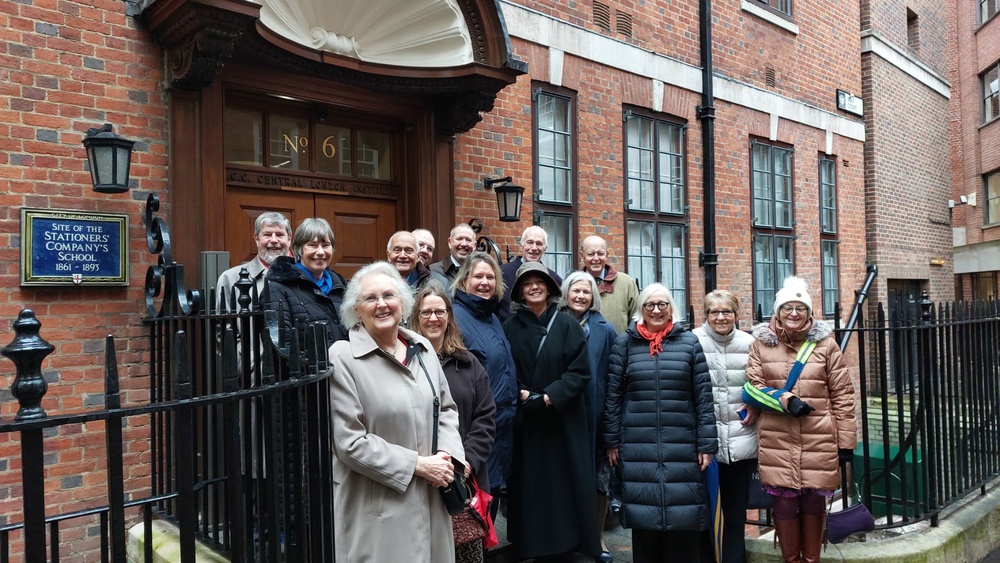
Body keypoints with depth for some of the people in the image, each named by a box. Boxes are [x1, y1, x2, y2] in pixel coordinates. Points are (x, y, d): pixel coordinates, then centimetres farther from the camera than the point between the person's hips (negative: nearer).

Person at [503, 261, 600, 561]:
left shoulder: (567, 325, -1)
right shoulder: (510, 327, 2)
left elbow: (580, 372, -6)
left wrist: (549, 397, -14)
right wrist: (522, 395, -13)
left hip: (564, 422, -1)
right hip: (525, 423, 1)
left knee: (565, 485, 2)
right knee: (530, 485, 4)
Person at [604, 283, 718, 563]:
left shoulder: (689, 342, 3)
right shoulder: (625, 342, 4)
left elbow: (704, 397, 2)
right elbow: (613, 394, 5)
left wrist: (707, 444, -1)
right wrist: (612, 441, 4)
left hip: (682, 446, 0)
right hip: (638, 447, 0)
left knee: (683, 517, 4)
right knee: (643, 514, 7)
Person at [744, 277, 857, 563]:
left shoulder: (825, 343, 2)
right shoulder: (761, 343, 2)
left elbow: (842, 394, 2)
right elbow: (754, 386, 1)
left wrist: (846, 439, 0)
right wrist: (785, 400, -16)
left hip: (819, 438, 0)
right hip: (777, 440, 0)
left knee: (813, 502, 10)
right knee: (784, 502, 5)